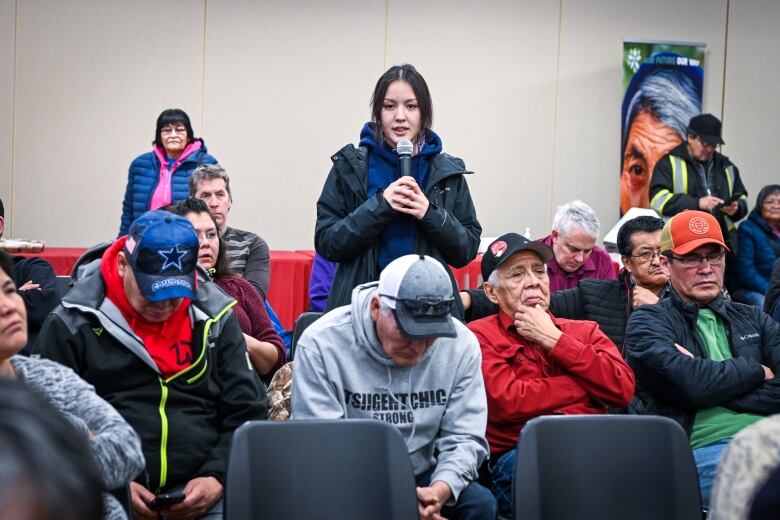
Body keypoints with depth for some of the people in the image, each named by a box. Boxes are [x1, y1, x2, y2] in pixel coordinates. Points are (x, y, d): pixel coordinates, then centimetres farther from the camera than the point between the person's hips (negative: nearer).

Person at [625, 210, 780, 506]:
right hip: (702, 448, -4)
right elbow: (692, 383, -9)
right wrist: (756, 370, 6)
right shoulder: (647, 322, 10)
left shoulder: (752, 319, 24)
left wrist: (715, 377, -4)